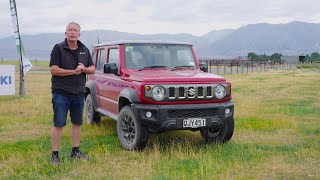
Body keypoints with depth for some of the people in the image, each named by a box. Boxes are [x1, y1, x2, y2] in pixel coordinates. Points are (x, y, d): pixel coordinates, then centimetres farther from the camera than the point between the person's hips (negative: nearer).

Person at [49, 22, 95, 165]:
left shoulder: (84, 50, 12)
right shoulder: (58, 48, -4)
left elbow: (92, 69, 13)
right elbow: (54, 70, -13)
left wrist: (84, 69, -9)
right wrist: (73, 71, -16)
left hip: (79, 93, 5)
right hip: (61, 93, -5)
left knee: (77, 123, 12)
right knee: (58, 125, -5)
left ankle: (75, 152, 23)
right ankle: (55, 155, 1)